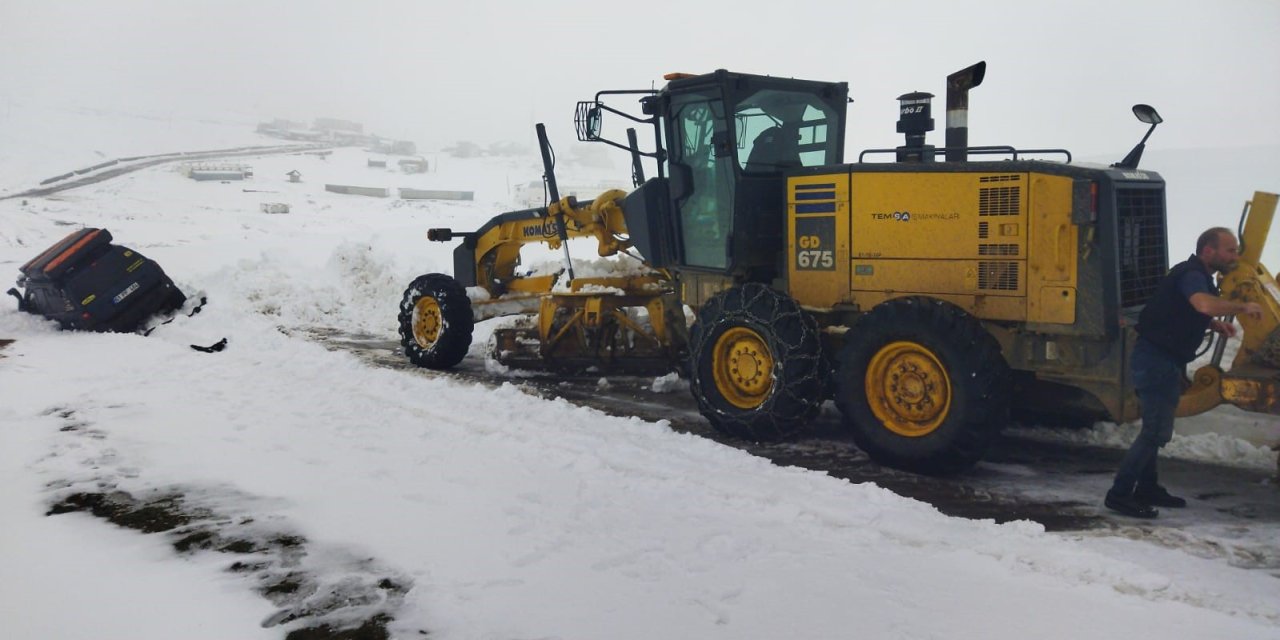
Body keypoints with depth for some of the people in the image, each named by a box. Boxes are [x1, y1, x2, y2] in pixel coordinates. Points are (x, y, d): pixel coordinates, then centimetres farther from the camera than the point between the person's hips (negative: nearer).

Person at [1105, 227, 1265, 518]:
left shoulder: (1197, 276, 16)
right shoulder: (1192, 275, -17)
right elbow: (1204, 304, -39)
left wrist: (1215, 324, 10)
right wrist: (1242, 307, -24)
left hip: (1162, 361, 11)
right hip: (1157, 360, -11)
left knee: (1155, 428, 18)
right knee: (1156, 431, -11)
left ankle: (1147, 488, 28)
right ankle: (1119, 494, -7)